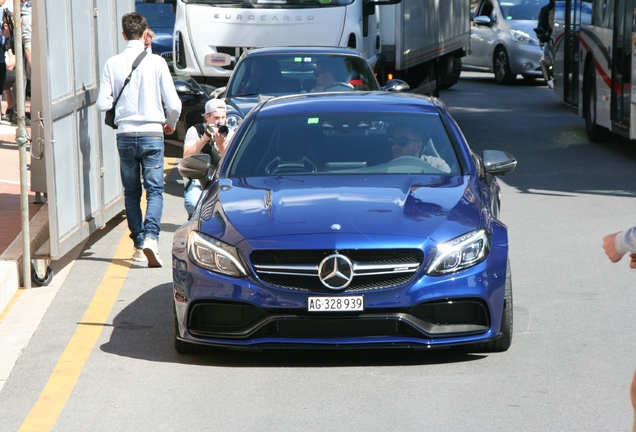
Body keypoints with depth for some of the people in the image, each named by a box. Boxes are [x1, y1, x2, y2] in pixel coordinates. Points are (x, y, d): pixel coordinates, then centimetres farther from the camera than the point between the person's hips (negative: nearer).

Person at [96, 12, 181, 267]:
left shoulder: (113, 64, -2)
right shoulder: (156, 62, -6)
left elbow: (103, 104, -5)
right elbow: (173, 104, -6)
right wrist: (170, 124, 15)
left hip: (125, 135, 2)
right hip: (152, 134, -2)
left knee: (131, 192, 13)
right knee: (155, 190, -1)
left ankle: (138, 245, 14)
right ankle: (150, 238, -21)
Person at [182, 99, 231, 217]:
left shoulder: (228, 135, 3)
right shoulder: (194, 131, -4)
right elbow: (186, 157, -19)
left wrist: (221, 144, -25)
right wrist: (204, 138, -26)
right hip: (196, 180, -3)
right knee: (193, 203, -32)